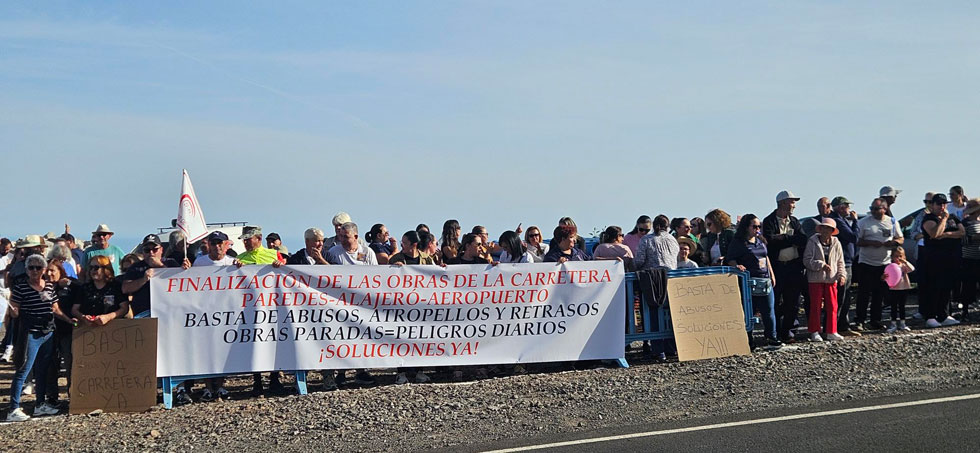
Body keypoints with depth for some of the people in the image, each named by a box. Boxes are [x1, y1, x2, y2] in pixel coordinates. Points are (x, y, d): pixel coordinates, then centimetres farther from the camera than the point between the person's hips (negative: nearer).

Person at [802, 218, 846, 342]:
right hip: (815, 279, -3)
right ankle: (814, 332, 9)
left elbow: (840, 262, 12)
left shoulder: (836, 243, 6)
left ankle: (831, 332, 14)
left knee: (832, 306, 5)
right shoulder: (812, 242, -4)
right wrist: (821, 265, -17)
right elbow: (807, 260, -8)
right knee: (815, 306, 1)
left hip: (831, 279, 3)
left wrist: (842, 275, -3)